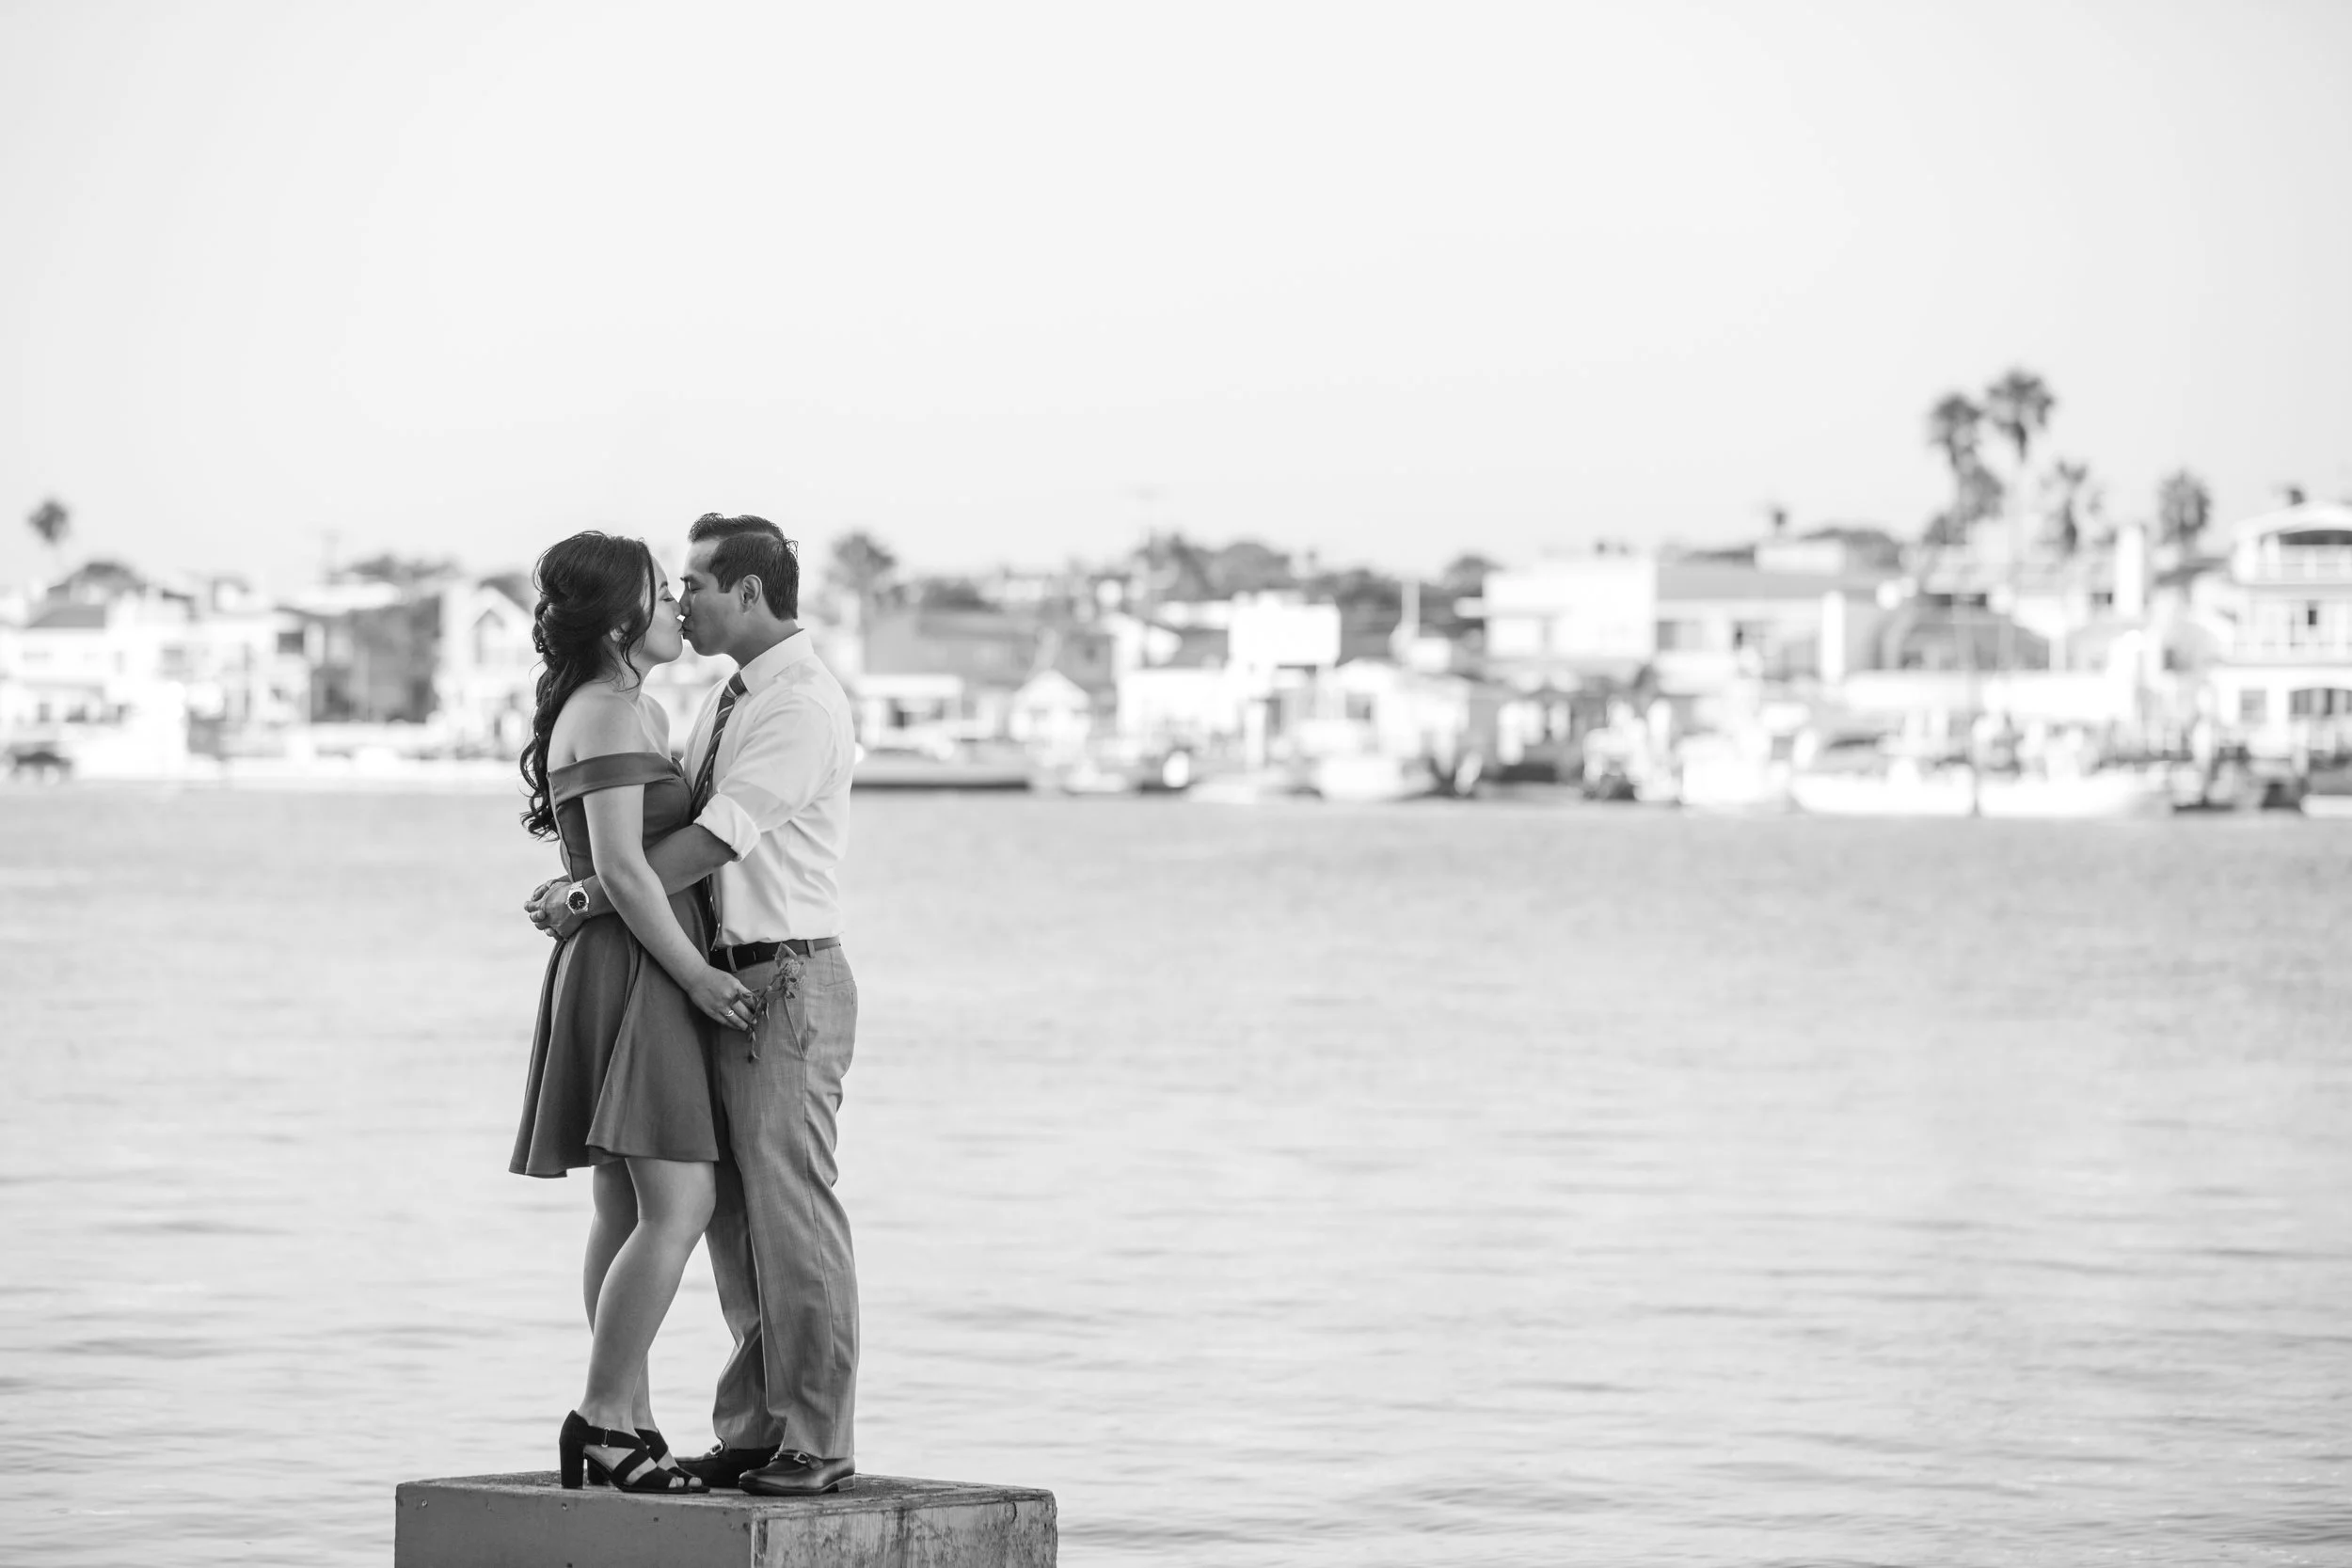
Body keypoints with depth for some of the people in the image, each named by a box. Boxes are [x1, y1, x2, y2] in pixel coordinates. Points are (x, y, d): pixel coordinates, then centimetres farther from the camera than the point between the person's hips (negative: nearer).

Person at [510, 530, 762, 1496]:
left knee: (630, 1212, 9)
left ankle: (627, 1422, 10)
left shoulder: (635, 712, 18)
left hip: (634, 973, 11)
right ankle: (602, 1419, -13)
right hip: (632, 971, -11)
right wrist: (700, 977, -17)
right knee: (679, 1206, -13)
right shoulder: (611, 714, -14)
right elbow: (621, 869, -20)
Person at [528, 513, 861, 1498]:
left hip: (787, 982, -9)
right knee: (733, 1217, 10)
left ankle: (816, 1445, -3)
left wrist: (591, 900, -15)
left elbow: (710, 841, -19)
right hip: (726, 979, 9)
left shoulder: (803, 705, -13)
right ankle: (753, 1433, 15)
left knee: (791, 1214, -7)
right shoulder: (726, 705, 17)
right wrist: (588, 883, 0)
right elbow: (684, 833, 16)